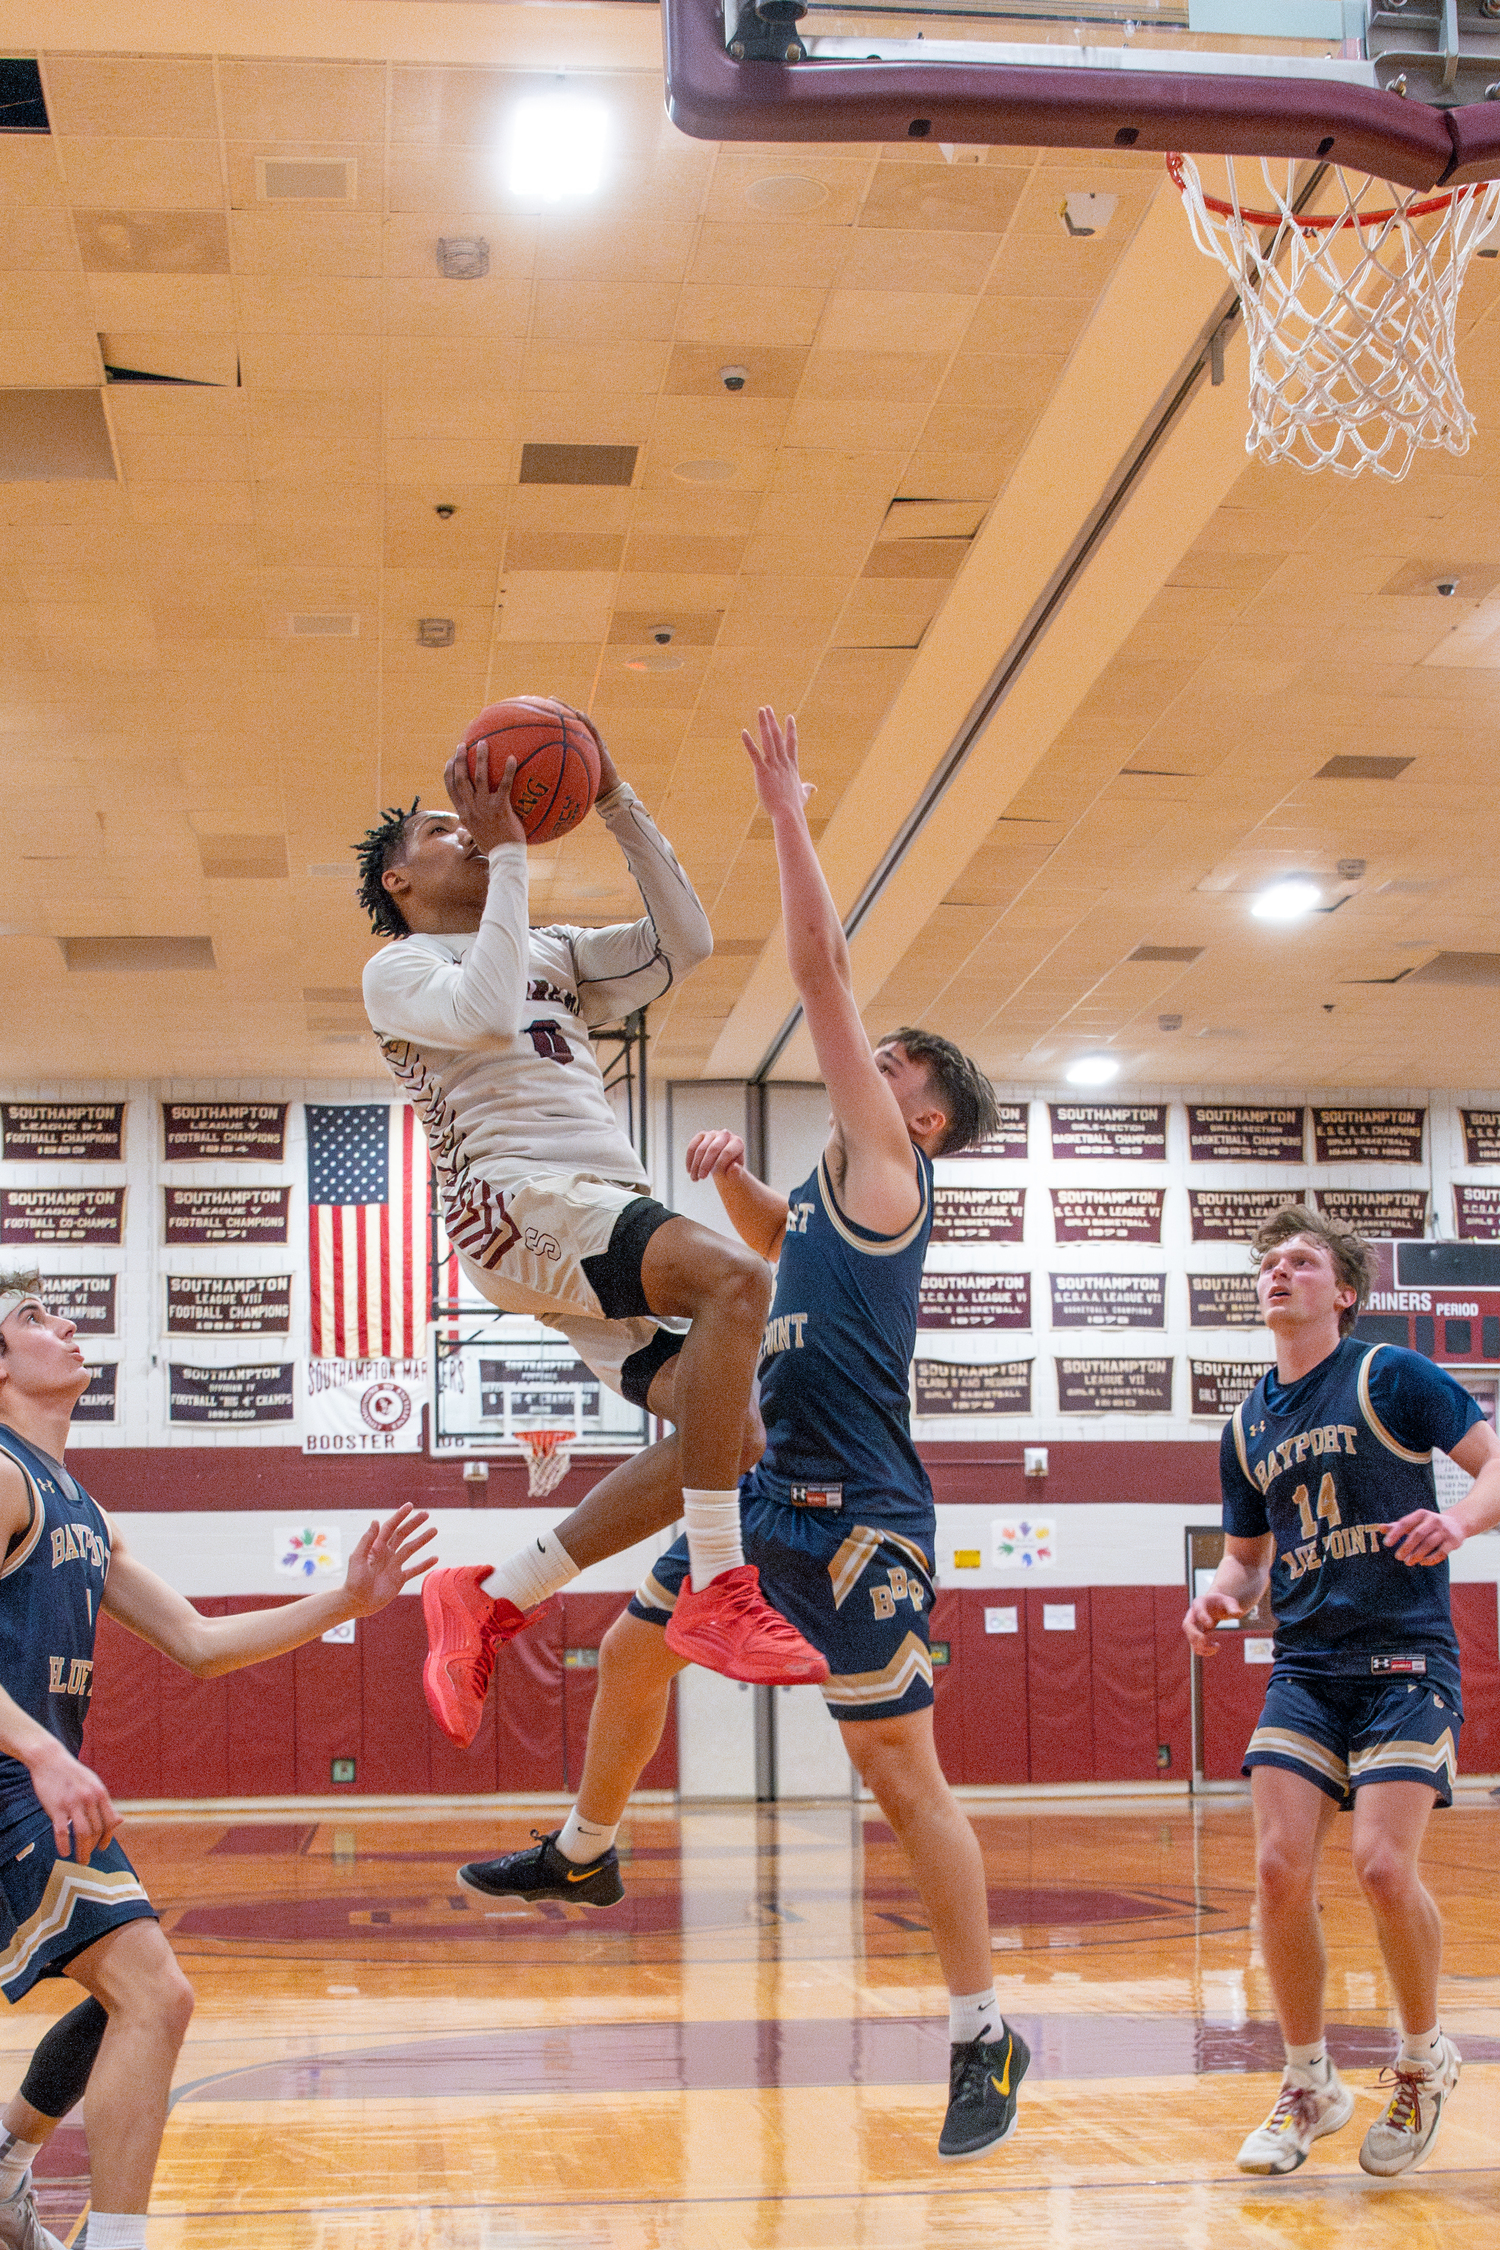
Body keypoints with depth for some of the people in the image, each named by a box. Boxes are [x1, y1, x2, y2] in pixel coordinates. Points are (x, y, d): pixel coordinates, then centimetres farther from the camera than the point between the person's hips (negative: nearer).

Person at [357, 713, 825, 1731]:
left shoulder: (551, 954, 31)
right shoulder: (399, 970, 11)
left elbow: (683, 944, 19)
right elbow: (483, 1013, -12)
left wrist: (619, 806, 15)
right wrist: (509, 854, -6)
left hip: (609, 1212, 8)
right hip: (517, 1197, -8)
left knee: (729, 1434, -6)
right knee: (737, 1277, -32)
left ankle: (493, 1599, 4)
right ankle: (720, 1593, -32)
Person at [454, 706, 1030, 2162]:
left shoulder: (889, 1165, -7)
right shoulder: (837, 1188, 14)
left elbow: (822, 974, -11)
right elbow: (777, 1238, 36)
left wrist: (788, 817, -7)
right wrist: (731, 1172, 15)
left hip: (857, 1520, -9)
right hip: (775, 1495, 9)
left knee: (902, 1774, -5)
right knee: (633, 1648, 23)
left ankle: (985, 2036, 4)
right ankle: (585, 1853, 46)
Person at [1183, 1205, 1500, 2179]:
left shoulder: (1391, 1377, -2)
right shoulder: (1247, 1428, 14)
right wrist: (1223, 1596, 1)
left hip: (1407, 1658, -5)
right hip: (1305, 1666, 5)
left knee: (1383, 1865, -17)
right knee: (1281, 1869, -8)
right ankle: (1310, 2087, 10)